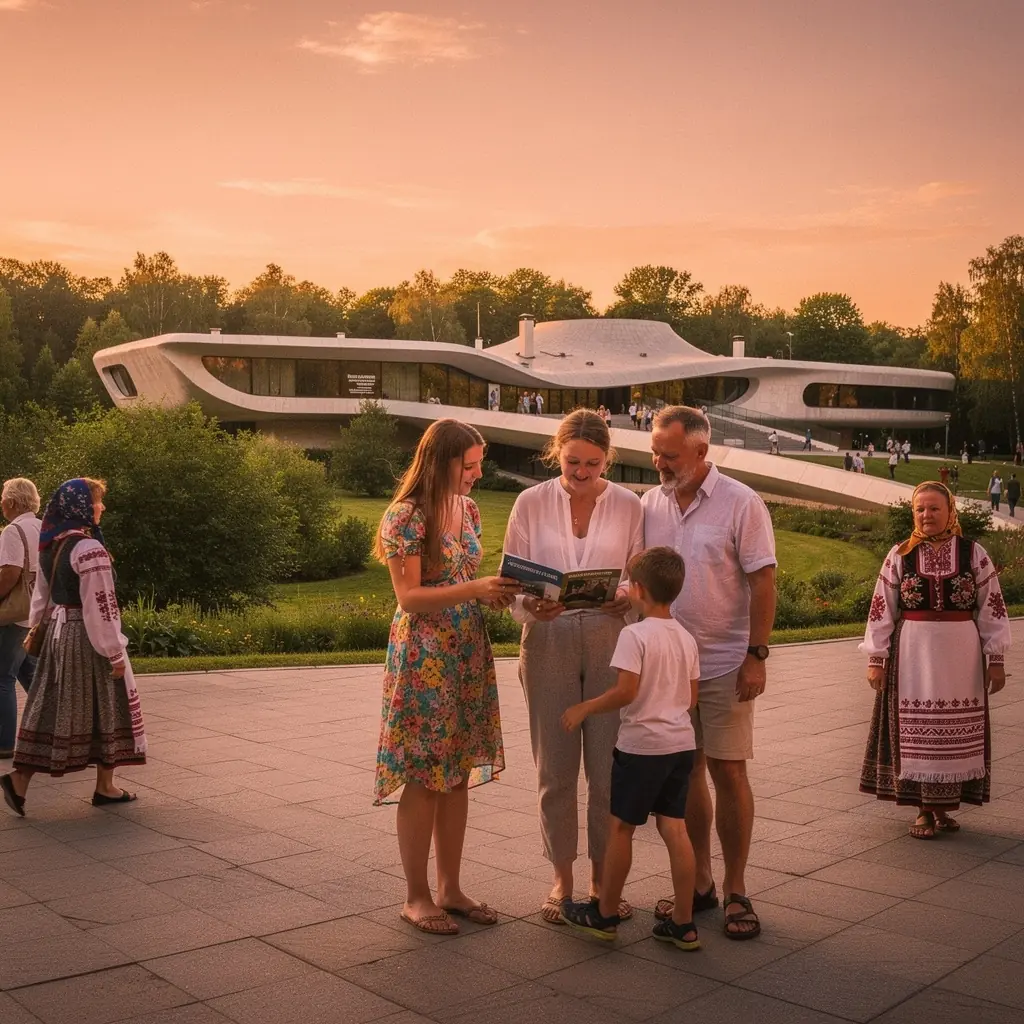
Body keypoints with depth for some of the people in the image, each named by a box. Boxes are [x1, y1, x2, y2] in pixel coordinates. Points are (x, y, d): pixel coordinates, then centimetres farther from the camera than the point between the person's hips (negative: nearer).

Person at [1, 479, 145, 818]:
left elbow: (42, 594, 16)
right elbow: (100, 605, -20)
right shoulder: (88, 549, -20)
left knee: (51, 708, 12)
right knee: (105, 709, 5)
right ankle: (104, 787, 15)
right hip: (87, 638, -8)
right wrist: (114, 652, -16)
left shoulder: (50, 547, 7)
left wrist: (39, 626, 26)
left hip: (59, 633, 8)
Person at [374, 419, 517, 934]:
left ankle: (449, 887, 22)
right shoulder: (406, 516, -12)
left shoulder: (468, 508, 10)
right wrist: (474, 589, -24)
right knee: (424, 779, 0)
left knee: (459, 774, 10)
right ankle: (416, 896, 12)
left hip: (468, 655, 7)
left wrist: (495, 591, -1)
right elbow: (409, 597, -15)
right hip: (424, 658, -7)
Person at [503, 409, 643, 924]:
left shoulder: (628, 506, 2)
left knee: (608, 766, 4)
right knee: (555, 768, 6)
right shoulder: (531, 503, 0)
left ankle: (603, 877, 21)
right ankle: (562, 878, 22)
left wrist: (629, 597, -17)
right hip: (548, 642, 0)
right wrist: (530, 606, -19)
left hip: (611, 643, 0)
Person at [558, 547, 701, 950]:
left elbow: (626, 691, -20)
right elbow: (691, 696, 11)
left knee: (620, 827, 8)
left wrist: (584, 708, -8)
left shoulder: (635, 635, -15)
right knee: (674, 828, 9)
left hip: (642, 745, -6)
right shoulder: (687, 638, 7)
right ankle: (683, 924, 12)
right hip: (682, 742, 7)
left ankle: (605, 914, 21)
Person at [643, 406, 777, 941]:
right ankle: (698, 882, 23)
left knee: (727, 771, 0)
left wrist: (756, 656, -14)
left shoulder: (740, 503, -8)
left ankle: (735, 891, 13)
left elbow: (762, 582, -9)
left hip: (724, 665, -4)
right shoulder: (649, 504, 6)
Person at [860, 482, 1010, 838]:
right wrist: (876, 659, -1)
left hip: (960, 656, 1)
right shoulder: (900, 555, 2)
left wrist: (995, 658, 0)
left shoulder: (973, 553, 2)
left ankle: (944, 806, 19)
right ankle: (923, 810, 12)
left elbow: (992, 607, 4)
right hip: (913, 654, 0)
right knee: (915, 733, 1)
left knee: (956, 734, 5)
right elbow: (881, 609, 3)